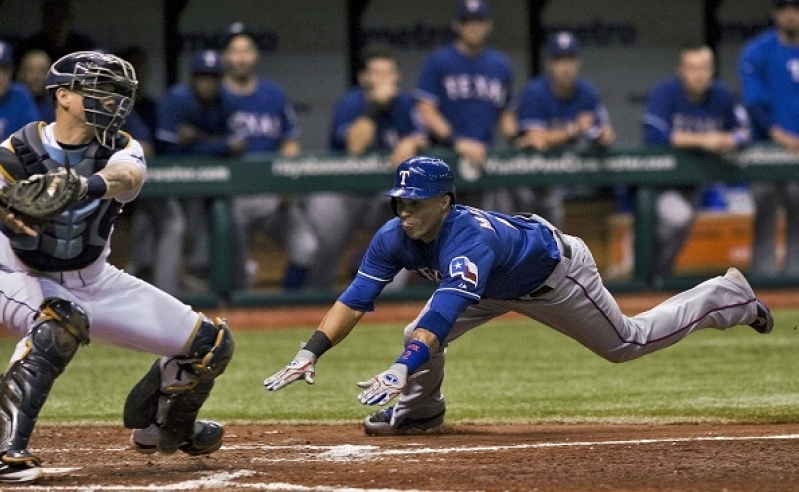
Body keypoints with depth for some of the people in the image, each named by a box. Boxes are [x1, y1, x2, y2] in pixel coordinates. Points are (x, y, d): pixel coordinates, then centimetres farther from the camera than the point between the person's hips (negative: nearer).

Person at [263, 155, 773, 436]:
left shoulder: (470, 238, -46)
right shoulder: (394, 237, -25)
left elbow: (446, 312, -58)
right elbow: (355, 299, -27)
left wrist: (400, 370, -70)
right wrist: (311, 353, -39)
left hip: (557, 274, -6)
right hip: (500, 287, 6)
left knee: (627, 343, 10)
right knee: (421, 336, -9)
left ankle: (729, 297, 29)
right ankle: (420, 410, 21)